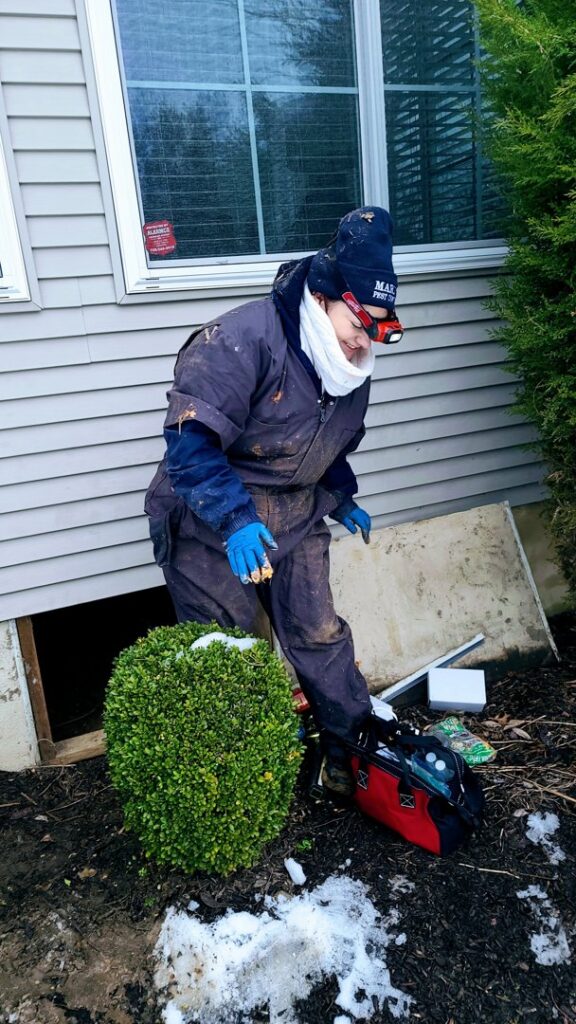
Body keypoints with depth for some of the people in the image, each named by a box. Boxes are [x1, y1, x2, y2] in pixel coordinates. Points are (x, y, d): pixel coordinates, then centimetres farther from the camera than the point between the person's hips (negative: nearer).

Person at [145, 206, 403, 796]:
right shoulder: (243, 339, -24)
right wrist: (235, 519, -37)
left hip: (295, 521, 6)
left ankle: (352, 752, 25)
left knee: (320, 636, 8)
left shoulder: (350, 370, 2)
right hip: (209, 527, -6)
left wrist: (340, 500, 14)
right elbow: (189, 443, -30)